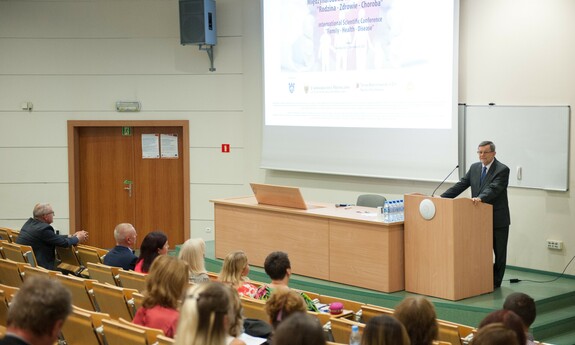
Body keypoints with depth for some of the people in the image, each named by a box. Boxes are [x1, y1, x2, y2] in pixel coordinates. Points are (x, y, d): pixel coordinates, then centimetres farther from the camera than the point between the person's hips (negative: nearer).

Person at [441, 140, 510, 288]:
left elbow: (494, 188, -27)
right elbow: (461, 185, 5)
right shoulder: (474, 167, 7)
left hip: (498, 219, -5)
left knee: (499, 252, 7)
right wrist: (442, 198, -5)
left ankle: (495, 282, 18)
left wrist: (480, 198, -45)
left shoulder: (502, 170, -12)